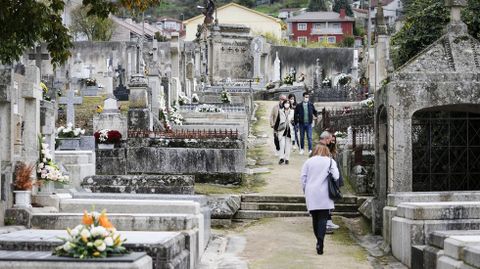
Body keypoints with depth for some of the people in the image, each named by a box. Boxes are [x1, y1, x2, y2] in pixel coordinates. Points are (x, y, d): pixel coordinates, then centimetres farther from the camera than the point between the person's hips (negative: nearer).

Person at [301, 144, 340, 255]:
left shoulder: (308, 161, 8)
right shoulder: (330, 161, 2)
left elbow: (303, 177, 5)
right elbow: (335, 176, -7)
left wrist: (305, 191, 13)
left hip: (311, 195, 2)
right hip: (324, 195, -2)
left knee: (315, 218, 12)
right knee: (323, 218, -4)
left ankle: (319, 241, 17)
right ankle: (320, 243, -17)